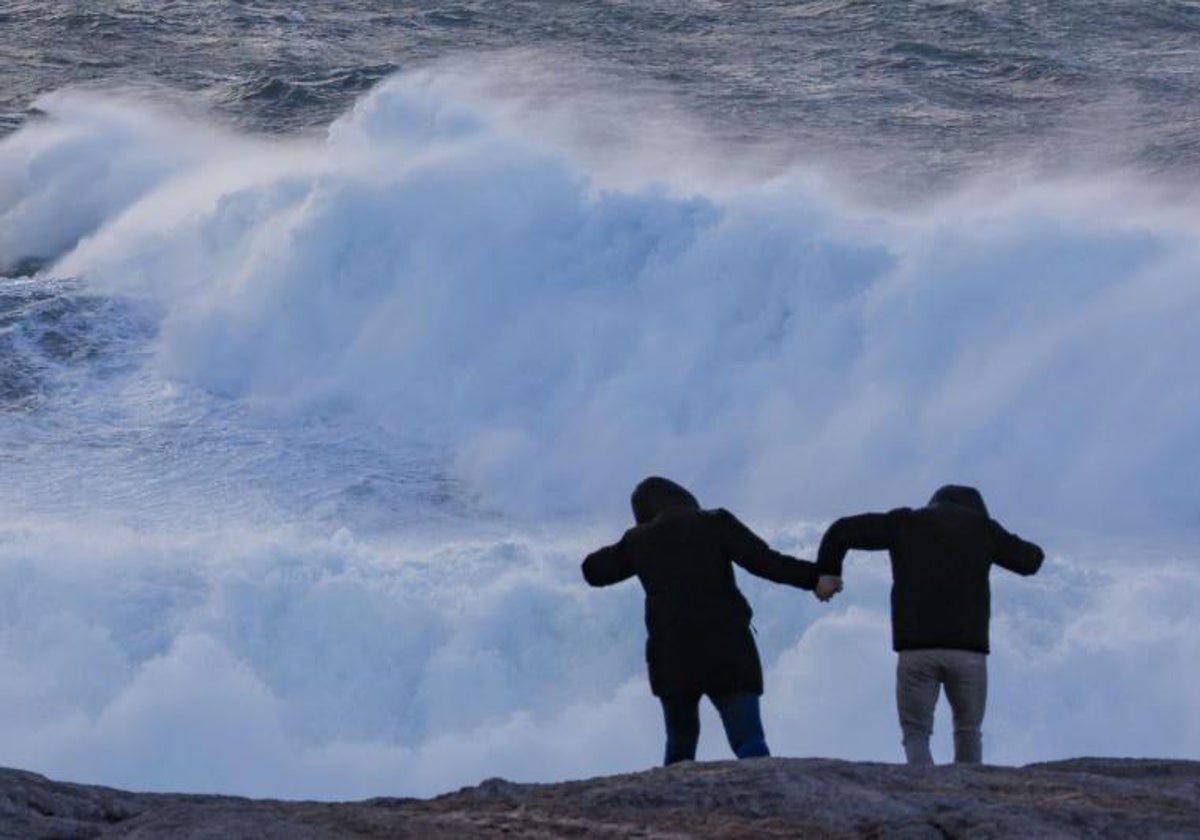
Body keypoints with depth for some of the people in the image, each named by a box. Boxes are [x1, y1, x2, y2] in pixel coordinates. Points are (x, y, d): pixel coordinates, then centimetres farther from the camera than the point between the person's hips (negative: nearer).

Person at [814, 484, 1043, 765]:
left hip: (916, 648, 0)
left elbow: (841, 530, 15)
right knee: (968, 733, 20)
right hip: (968, 648, 0)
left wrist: (828, 572, 31)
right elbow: (1030, 561, 21)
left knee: (916, 735, 8)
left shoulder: (904, 523, 13)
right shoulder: (981, 526, 11)